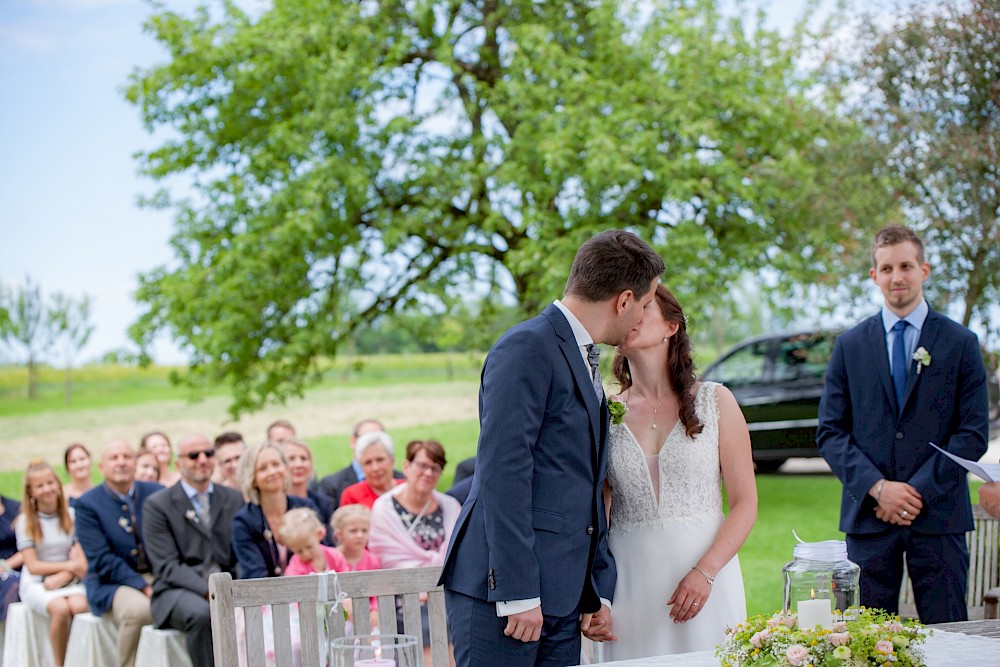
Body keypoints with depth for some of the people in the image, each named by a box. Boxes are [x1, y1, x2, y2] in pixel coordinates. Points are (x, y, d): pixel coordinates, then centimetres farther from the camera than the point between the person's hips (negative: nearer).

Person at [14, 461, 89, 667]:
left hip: (68, 581, 2)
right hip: (36, 583, -2)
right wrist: (69, 565, -10)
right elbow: (33, 566, -4)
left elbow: (82, 561, 1)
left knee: (80, 606, -32)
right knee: (61, 608, -33)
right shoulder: (25, 521, 0)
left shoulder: (71, 515, 5)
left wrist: (60, 578, -15)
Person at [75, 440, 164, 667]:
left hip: (159, 577, 3)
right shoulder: (87, 504, -2)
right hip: (112, 583, -3)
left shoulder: (157, 492, 8)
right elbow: (101, 560, -10)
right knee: (138, 608, -36)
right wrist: (143, 587, -19)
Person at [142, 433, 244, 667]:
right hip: (177, 591, -3)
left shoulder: (235, 499, 14)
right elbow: (168, 566, -7)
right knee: (201, 613, -36)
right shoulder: (157, 505, 2)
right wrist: (209, 591, -21)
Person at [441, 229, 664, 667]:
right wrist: (518, 594, -20)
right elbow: (503, 475, -17)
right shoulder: (528, 347, -9)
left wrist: (598, 594, 18)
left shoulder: (583, 361, 21)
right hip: (501, 592, -9)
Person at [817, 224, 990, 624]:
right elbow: (830, 432, 5)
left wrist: (918, 491, -10)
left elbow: (973, 434, 0)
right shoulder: (850, 346, 10)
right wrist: (878, 487, -9)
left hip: (938, 515, -1)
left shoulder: (961, 343, 6)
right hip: (869, 516, 1)